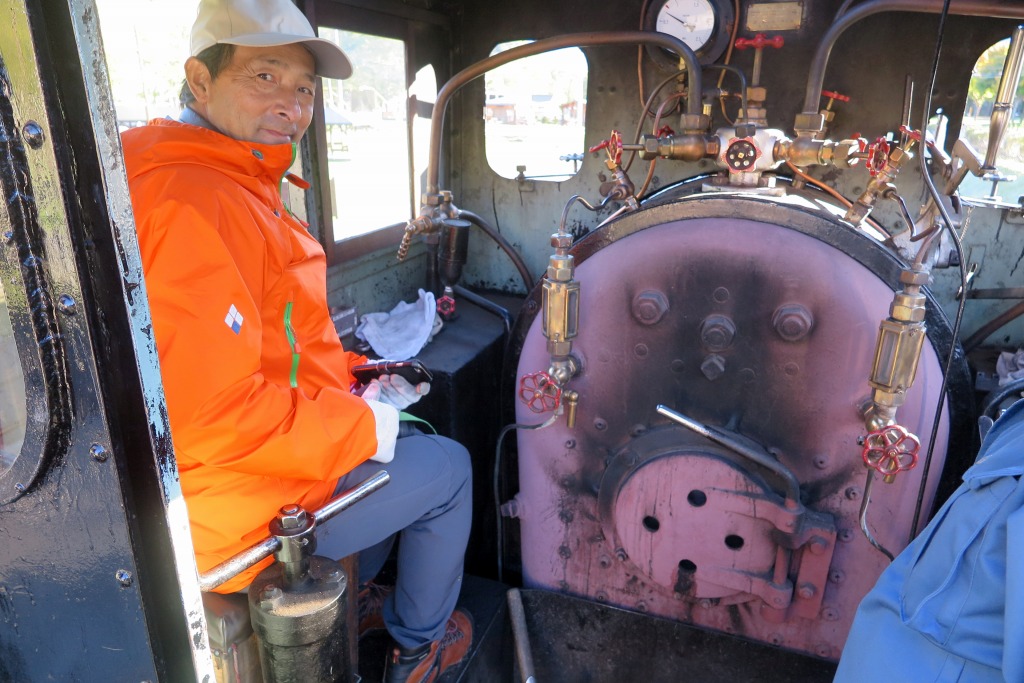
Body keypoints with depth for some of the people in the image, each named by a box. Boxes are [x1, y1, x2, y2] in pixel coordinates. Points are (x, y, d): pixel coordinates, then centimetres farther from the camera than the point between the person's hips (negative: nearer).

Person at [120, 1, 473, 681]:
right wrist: (367, 425, -21)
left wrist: (355, 384, 9)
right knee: (450, 467, 6)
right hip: (240, 509, -10)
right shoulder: (192, 204, -27)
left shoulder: (240, 189, 9)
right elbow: (215, 418, -32)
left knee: (395, 438, 28)